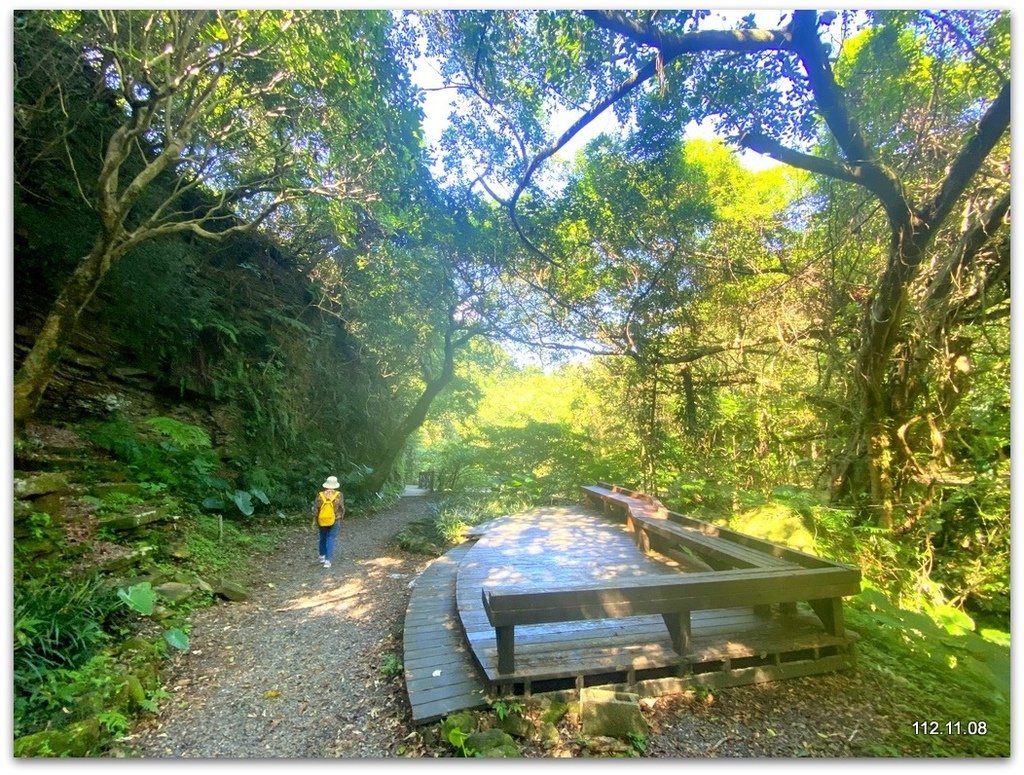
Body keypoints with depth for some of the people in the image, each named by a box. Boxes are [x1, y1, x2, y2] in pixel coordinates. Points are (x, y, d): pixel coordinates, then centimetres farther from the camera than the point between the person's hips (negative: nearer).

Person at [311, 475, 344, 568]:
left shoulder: (320, 495, -8)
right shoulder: (339, 495, -10)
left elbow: (315, 510, -5)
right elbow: (342, 509, -5)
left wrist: (315, 522, 4)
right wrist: (341, 520, 9)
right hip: (335, 521, -2)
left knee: (323, 538, 21)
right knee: (331, 540, 3)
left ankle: (322, 556, 32)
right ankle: (327, 560, -2)